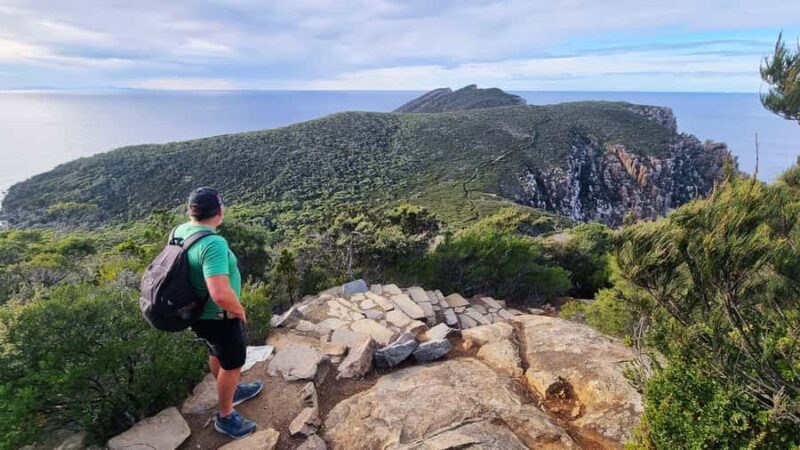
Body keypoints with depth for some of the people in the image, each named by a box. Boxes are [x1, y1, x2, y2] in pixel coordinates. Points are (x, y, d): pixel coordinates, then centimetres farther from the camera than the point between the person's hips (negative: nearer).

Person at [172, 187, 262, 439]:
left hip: (198, 312, 8)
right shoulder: (213, 243, -35)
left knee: (217, 355, 29)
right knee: (232, 364, 14)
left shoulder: (180, 231, -6)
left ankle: (231, 392, 53)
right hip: (219, 317, -8)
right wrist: (239, 311, -21)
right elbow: (221, 294, -42)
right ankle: (225, 417, 34)